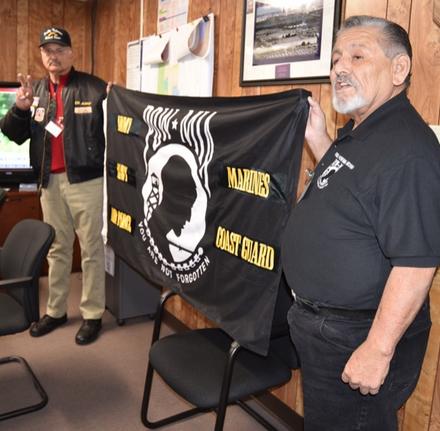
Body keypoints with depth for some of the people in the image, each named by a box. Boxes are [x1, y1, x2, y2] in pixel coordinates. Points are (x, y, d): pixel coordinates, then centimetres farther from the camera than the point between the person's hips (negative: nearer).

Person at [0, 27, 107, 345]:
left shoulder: (93, 87, -5)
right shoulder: (36, 91, 12)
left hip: (86, 180, -5)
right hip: (50, 182, 6)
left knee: (91, 248, 4)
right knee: (57, 248, 16)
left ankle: (92, 314, 16)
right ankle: (56, 311, 30)